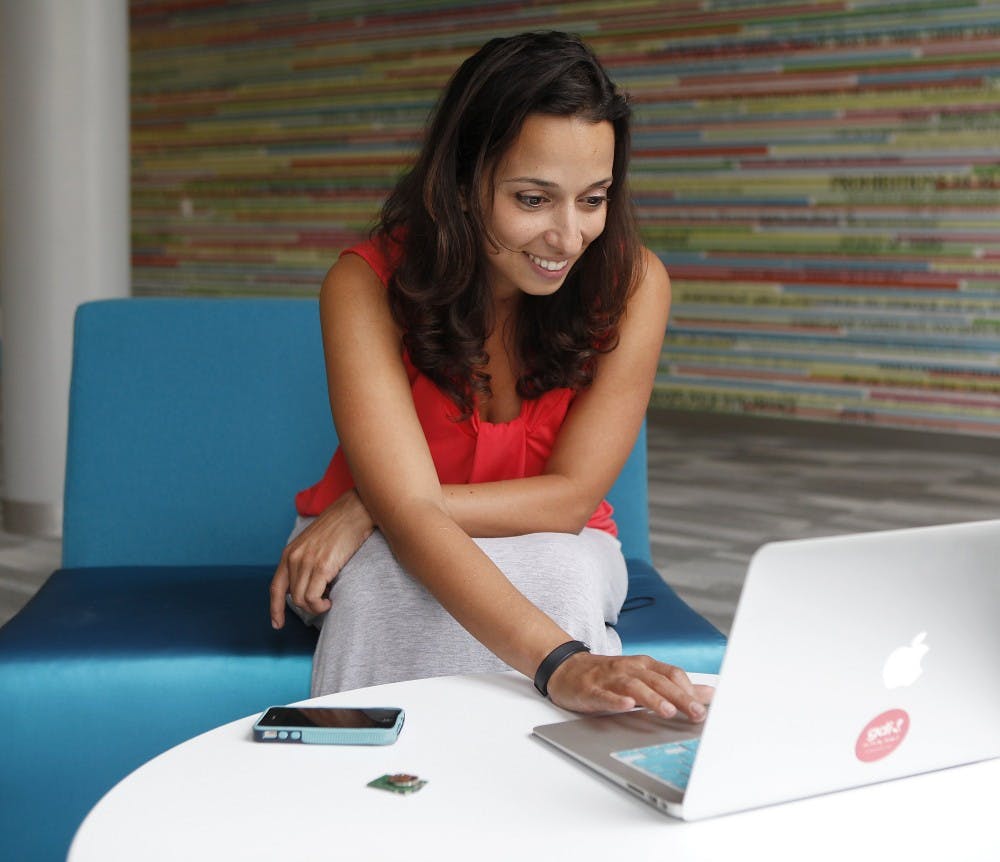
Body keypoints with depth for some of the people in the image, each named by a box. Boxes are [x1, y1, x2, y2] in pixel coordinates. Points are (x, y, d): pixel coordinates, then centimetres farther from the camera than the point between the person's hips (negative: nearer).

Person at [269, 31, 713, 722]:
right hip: (389, 555, -1)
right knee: (387, 589, -34)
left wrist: (369, 509, -26)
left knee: (564, 578, -33)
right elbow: (409, 512, -34)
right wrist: (559, 662, -50)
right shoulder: (369, 284, -23)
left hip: (552, 548, 1)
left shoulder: (633, 283, -18)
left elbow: (571, 495, -17)